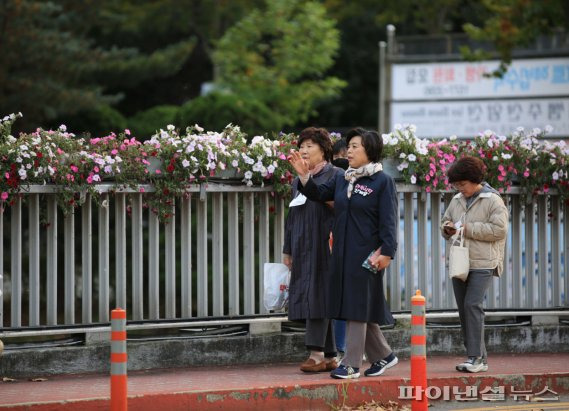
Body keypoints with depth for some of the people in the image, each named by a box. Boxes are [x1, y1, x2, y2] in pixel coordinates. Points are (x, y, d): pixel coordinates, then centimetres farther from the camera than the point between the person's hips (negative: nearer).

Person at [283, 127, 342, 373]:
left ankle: (317, 353, -11)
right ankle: (329, 356, 11)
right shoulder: (298, 181, 19)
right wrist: (287, 250, 22)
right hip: (302, 248, 8)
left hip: (324, 245, -7)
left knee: (317, 295, -11)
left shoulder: (335, 175, -4)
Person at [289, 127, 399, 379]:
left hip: (366, 255, -7)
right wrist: (304, 175, 3)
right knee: (359, 308, 11)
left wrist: (386, 252, -17)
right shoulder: (342, 179, 11)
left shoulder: (382, 182, -7)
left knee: (358, 306, -4)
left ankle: (352, 364, 0)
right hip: (343, 253, 7)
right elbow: (318, 193, 19)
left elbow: (388, 221, -11)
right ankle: (383, 355, 24)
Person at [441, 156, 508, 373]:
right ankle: (477, 357, 13)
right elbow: (445, 221, 27)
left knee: (472, 305, -17)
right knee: (463, 308, 6)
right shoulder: (456, 200, 15)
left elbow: (499, 229, -14)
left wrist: (467, 229, -16)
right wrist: (448, 228, 2)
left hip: (482, 264, -7)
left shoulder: (492, 201, -5)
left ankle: (476, 357, -13)